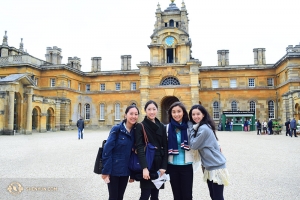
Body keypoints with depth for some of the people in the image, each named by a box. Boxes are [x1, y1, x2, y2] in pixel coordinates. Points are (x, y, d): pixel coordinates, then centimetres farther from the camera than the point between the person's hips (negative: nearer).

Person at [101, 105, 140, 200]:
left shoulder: (135, 132, 3)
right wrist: (106, 171, -17)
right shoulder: (116, 129, -12)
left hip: (125, 171, 5)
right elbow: (107, 150, -15)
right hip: (114, 170, -5)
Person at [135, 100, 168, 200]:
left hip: (159, 164, 4)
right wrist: (144, 167, -22)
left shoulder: (161, 126, 9)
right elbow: (139, 148, -13)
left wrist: (164, 166, -4)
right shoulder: (140, 126, -4)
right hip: (147, 164, -4)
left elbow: (165, 147, 6)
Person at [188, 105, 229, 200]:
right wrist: (193, 128, 2)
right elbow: (199, 145, 12)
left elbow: (193, 145, -15)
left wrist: (191, 128, -9)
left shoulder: (203, 128, -20)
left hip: (216, 167, -9)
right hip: (209, 166, 9)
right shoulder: (200, 127, 8)